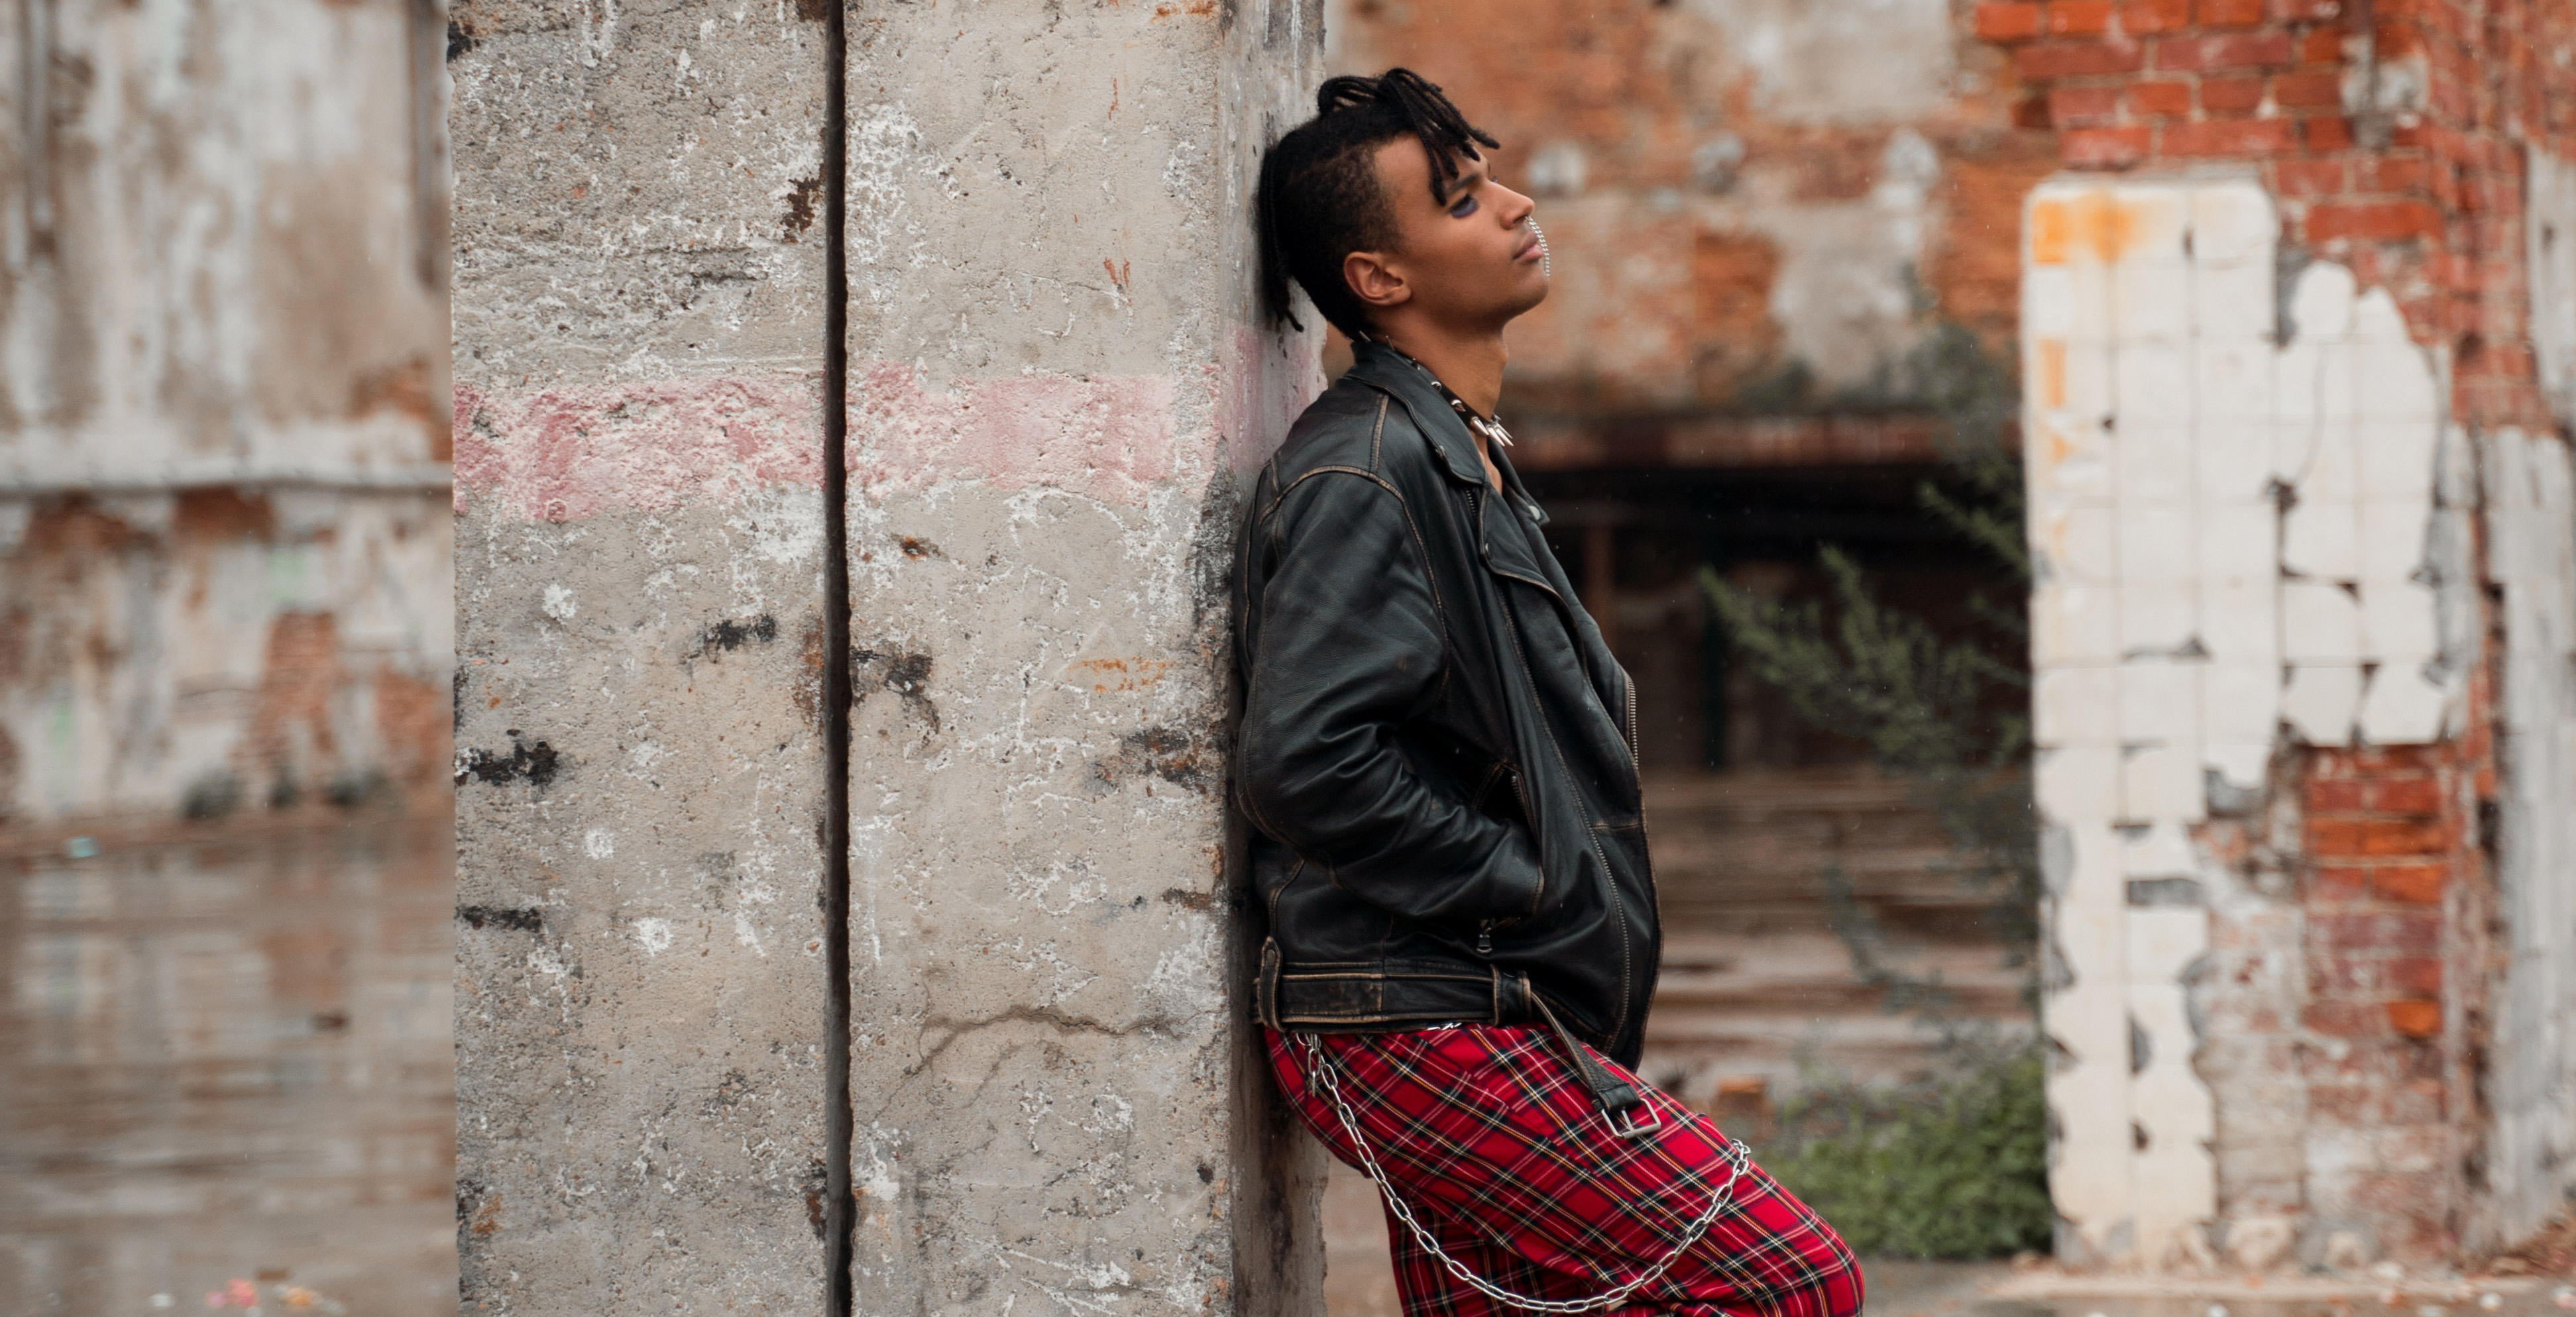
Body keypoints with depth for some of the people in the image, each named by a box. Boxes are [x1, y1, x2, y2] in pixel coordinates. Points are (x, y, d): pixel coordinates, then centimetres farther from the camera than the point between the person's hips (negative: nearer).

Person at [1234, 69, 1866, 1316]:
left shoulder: (1468, 459, 20)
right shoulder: (1365, 472, -14)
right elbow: (1301, 761, -25)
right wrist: (1528, 887, -16)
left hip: (1464, 1022, 10)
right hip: (1420, 1027, -10)